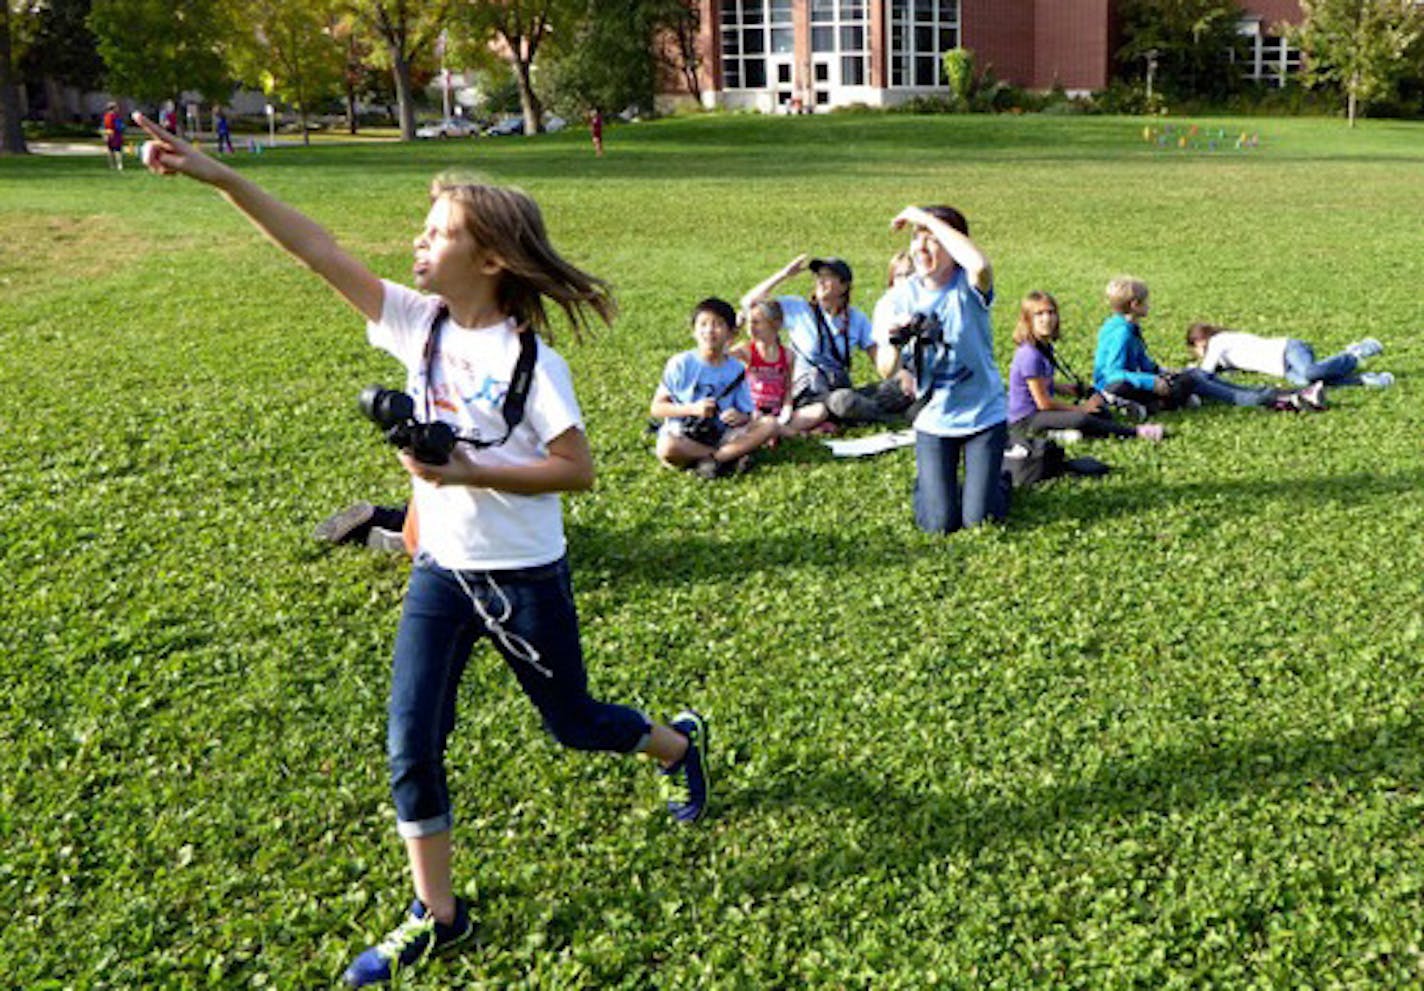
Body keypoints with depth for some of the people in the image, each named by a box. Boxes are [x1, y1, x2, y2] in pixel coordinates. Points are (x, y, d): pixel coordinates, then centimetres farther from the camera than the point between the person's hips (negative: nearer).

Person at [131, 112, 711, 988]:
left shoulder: (530, 358, -18)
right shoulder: (420, 324, -3)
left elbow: (578, 469, -18)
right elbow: (322, 252, -7)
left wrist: (467, 471, -26)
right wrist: (219, 176, -13)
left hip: (524, 576, -5)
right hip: (441, 569, 5)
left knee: (572, 722, 13)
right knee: (412, 743, 1)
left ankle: (680, 744, 46)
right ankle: (437, 914, 19)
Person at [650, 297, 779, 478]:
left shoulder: (737, 369, 4)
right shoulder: (680, 364, -4)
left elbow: (748, 414, 6)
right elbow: (656, 408, -4)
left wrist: (740, 417, -19)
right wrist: (692, 409, -18)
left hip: (721, 436, 3)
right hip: (684, 436, -2)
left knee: (769, 424, -18)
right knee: (667, 448, -38)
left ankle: (711, 459, -22)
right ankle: (731, 456, -19)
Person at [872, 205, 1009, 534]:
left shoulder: (967, 286, -14)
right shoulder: (899, 298, -6)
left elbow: (980, 264, -41)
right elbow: (886, 372, -10)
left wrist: (927, 219, -33)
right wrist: (895, 342, -33)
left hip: (984, 415, -2)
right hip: (933, 420, 2)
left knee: (979, 518, -2)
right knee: (939, 523, -2)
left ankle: (997, 480, 32)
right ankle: (928, 483, 32)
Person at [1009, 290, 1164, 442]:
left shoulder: (1045, 348, 9)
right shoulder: (1030, 355, -20)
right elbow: (1044, 402, -20)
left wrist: (1076, 389, 4)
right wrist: (1080, 408, -9)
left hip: (1039, 413, 10)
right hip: (1024, 422, -10)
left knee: (1102, 414, 6)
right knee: (1080, 420, -30)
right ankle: (1135, 432, -18)